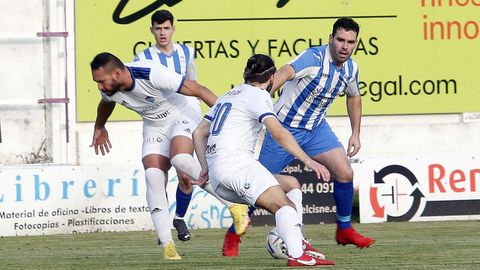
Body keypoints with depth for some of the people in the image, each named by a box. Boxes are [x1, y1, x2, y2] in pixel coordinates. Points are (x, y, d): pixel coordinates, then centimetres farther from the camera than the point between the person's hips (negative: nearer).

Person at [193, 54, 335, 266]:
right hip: (236, 161, -9)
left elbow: (199, 133, 27)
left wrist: (205, 167, 21)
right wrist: (308, 161, -19)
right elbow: (278, 133, -15)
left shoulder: (228, 96, 26)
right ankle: (297, 255, -41)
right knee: (284, 205, -20)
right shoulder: (258, 95, 0)